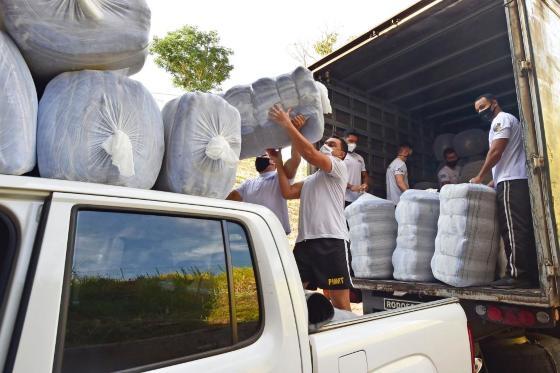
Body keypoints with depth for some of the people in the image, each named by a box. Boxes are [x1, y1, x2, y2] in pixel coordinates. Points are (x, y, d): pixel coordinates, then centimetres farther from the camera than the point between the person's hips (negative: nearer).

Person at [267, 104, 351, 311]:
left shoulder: (340, 167, 7)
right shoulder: (310, 180, 30)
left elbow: (310, 154, -9)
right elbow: (287, 192, 16)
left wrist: (287, 124, -8)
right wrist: (279, 162, 16)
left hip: (331, 240, -7)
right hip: (304, 241, 7)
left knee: (340, 301, -3)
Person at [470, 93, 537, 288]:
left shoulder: (501, 119, -3)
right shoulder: (506, 120, 28)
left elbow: (495, 152, -13)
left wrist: (479, 177, -6)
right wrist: (493, 181, 20)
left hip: (511, 181, -10)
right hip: (519, 180, 10)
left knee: (512, 229, -12)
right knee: (524, 229, 6)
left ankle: (517, 275, -12)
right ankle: (530, 274, 8)